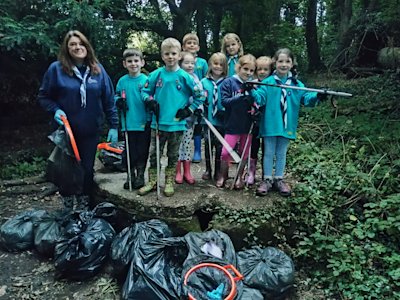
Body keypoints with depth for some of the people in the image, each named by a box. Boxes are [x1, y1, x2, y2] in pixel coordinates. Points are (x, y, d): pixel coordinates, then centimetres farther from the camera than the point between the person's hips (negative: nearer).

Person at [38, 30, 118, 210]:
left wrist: (113, 126, -1)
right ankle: (68, 210, 26)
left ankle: (84, 208, 26)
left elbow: (109, 101, 3)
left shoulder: (98, 70, 2)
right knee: (66, 171, 9)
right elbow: (43, 96, 2)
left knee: (87, 170, 9)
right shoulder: (56, 69, -4)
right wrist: (55, 110, -16)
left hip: (91, 132, 2)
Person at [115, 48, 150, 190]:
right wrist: (118, 102, -8)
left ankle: (140, 175, 22)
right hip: (128, 123, 2)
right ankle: (131, 175, 25)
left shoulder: (146, 80, -5)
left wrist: (150, 119, -9)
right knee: (130, 150, 10)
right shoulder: (122, 81, 3)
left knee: (142, 150, 6)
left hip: (144, 123, -2)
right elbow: (116, 96, 15)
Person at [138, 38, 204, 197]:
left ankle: (169, 182, 26)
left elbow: (200, 96, 3)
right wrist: (149, 101, -7)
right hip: (158, 122, 2)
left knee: (173, 156, 12)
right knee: (153, 154, 8)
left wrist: (189, 110, -4)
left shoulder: (184, 76, -5)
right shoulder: (156, 74, 0)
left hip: (177, 124, -1)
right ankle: (152, 182, 22)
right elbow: (145, 91, 12)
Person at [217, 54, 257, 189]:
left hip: (248, 125, 3)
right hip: (232, 124, -3)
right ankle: (223, 175, 22)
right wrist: (241, 97, -26)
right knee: (226, 152, -3)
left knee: (244, 153, 13)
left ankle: (239, 177, 31)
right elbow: (224, 101, -15)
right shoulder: (229, 82, -6)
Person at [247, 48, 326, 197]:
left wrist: (317, 96, -24)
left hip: (287, 125, 2)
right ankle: (267, 179, 22)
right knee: (268, 153, 9)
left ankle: (279, 179, 29)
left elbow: (306, 98, -5)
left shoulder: (297, 84, 1)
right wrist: (252, 91, -31)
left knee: (281, 154, 15)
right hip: (270, 124, -2)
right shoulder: (268, 82, -5)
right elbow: (260, 98, -13)